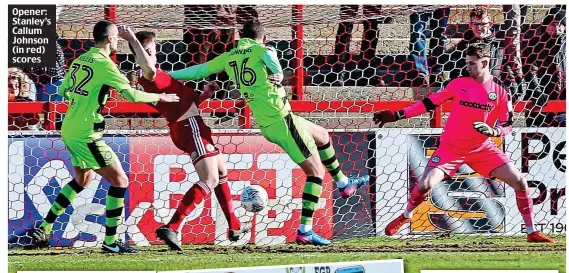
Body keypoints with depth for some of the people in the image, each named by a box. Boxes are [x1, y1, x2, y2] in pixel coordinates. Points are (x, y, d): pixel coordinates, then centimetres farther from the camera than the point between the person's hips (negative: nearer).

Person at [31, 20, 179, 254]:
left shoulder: (80, 60, 9)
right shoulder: (104, 64, -15)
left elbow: (64, 90, 20)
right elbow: (132, 95, -19)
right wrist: (160, 97, -4)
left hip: (69, 130, 9)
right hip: (86, 134, -9)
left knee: (83, 179, 27)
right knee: (119, 180, -2)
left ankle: (44, 229, 26)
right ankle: (111, 241, -3)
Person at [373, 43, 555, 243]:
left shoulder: (500, 92, -6)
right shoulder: (459, 84, -5)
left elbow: (507, 126, -3)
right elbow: (430, 103, 1)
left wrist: (492, 131, -25)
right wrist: (398, 115, -2)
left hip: (482, 148, 0)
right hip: (451, 147, 0)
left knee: (519, 182, -11)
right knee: (425, 185, -16)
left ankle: (532, 232, 3)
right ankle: (405, 216, 16)